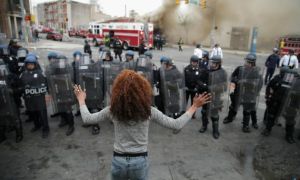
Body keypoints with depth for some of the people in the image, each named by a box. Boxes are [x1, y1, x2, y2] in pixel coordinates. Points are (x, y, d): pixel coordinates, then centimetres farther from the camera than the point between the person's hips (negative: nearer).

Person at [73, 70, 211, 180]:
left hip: (118, 160, 1)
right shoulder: (149, 111, -15)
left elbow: (87, 119, 1)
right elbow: (177, 125, -11)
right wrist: (194, 107, -3)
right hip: (140, 161, 0)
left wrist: (81, 100, 16)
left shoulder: (113, 110, -12)